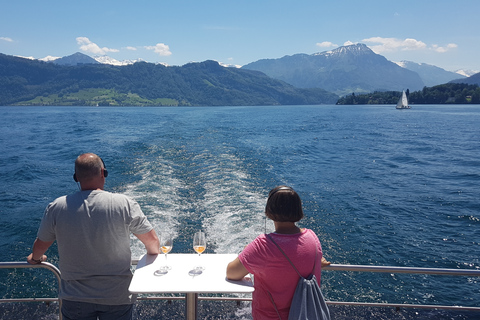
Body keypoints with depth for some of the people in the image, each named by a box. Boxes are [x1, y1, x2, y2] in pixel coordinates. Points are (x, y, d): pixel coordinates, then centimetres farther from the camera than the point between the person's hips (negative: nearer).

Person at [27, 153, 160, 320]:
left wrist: (35, 258, 31)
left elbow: (40, 245, 8)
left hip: (75, 299, 1)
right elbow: (152, 241, -6)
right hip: (118, 298, -1)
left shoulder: (56, 208, -9)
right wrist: (153, 256, 16)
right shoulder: (124, 204, -14)